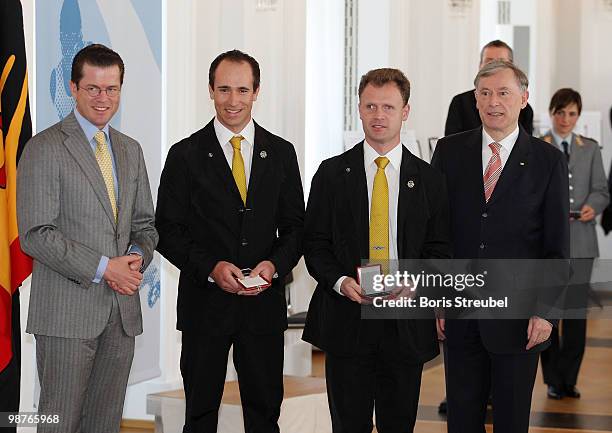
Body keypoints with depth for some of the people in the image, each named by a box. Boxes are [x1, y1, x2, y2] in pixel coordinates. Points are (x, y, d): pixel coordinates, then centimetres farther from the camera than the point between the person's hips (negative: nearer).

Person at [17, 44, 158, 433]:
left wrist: (137, 255, -3)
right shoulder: (45, 149, -6)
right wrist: (102, 268, -16)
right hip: (69, 311, -6)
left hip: (122, 310, 6)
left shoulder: (131, 151, 15)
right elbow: (35, 235, -12)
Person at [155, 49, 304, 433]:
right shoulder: (186, 155, -1)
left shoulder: (281, 153, 6)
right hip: (205, 302, -2)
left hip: (264, 303, 2)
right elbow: (168, 231, -3)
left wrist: (274, 264, -12)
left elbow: (295, 225, 7)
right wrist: (211, 268, -17)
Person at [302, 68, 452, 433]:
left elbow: (439, 249, 6)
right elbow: (315, 244, 4)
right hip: (347, 320, -1)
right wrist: (340, 281, -14)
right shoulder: (332, 173, 5)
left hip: (407, 324, 1)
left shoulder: (429, 179, 7)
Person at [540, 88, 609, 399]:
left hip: (580, 241, 2)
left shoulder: (590, 149, 13)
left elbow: (601, 190, 10)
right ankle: (553, 380, 11)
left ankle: (569, 379, 10)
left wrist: (592, 206, -12)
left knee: (576, 311, 2)